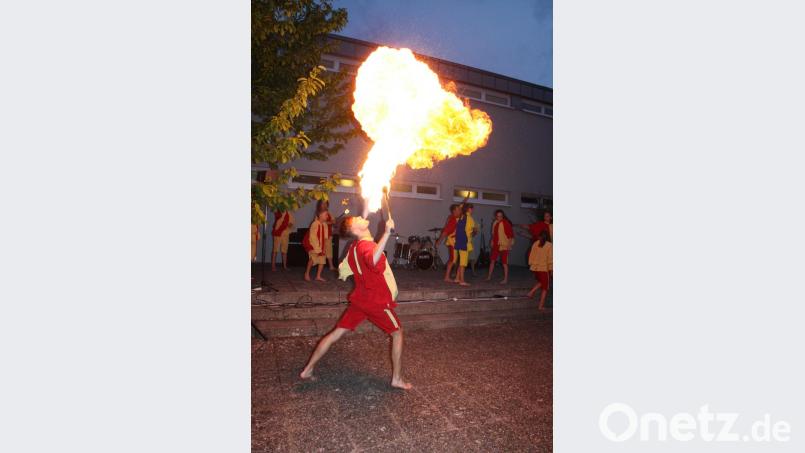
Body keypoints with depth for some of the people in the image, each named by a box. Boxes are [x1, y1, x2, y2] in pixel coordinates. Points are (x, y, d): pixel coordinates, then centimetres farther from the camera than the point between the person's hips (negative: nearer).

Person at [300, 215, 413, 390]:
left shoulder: (354, 247, 6)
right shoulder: (367, 245, -21)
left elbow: (343, 272, 18)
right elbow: (373, 261, -47)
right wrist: (387, 233, -50)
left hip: (360, 299, 8)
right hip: (377, 302, -7)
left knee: (336, 334, 11)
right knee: (397, 333, 11)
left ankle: (307, 370, 16)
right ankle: (397, 379, 16)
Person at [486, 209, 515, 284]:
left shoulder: (506, 223, -12)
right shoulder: (495, 223, 9)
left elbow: (511, 234, -13)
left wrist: (509, 244, -18)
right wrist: (492, 242, 14)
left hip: (504, 246, -7)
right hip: (496, 245, 7)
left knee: (504, 263, -2)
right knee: (492, 260, 12)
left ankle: (506, 279, 7)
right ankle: (489, 276, 23)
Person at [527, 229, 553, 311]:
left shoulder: (535, 243, 0)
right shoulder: (549, 245, -10)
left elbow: (531, 256, 3)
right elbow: (550, 259, -10)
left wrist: (531, 265, 16)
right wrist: (551, 269, -1)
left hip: (535, 268, 4)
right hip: (544, 269, -4)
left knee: (541, 282, 29)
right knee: (545, 288, 8)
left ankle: (532, 292, 12)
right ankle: (541, 306, 7)